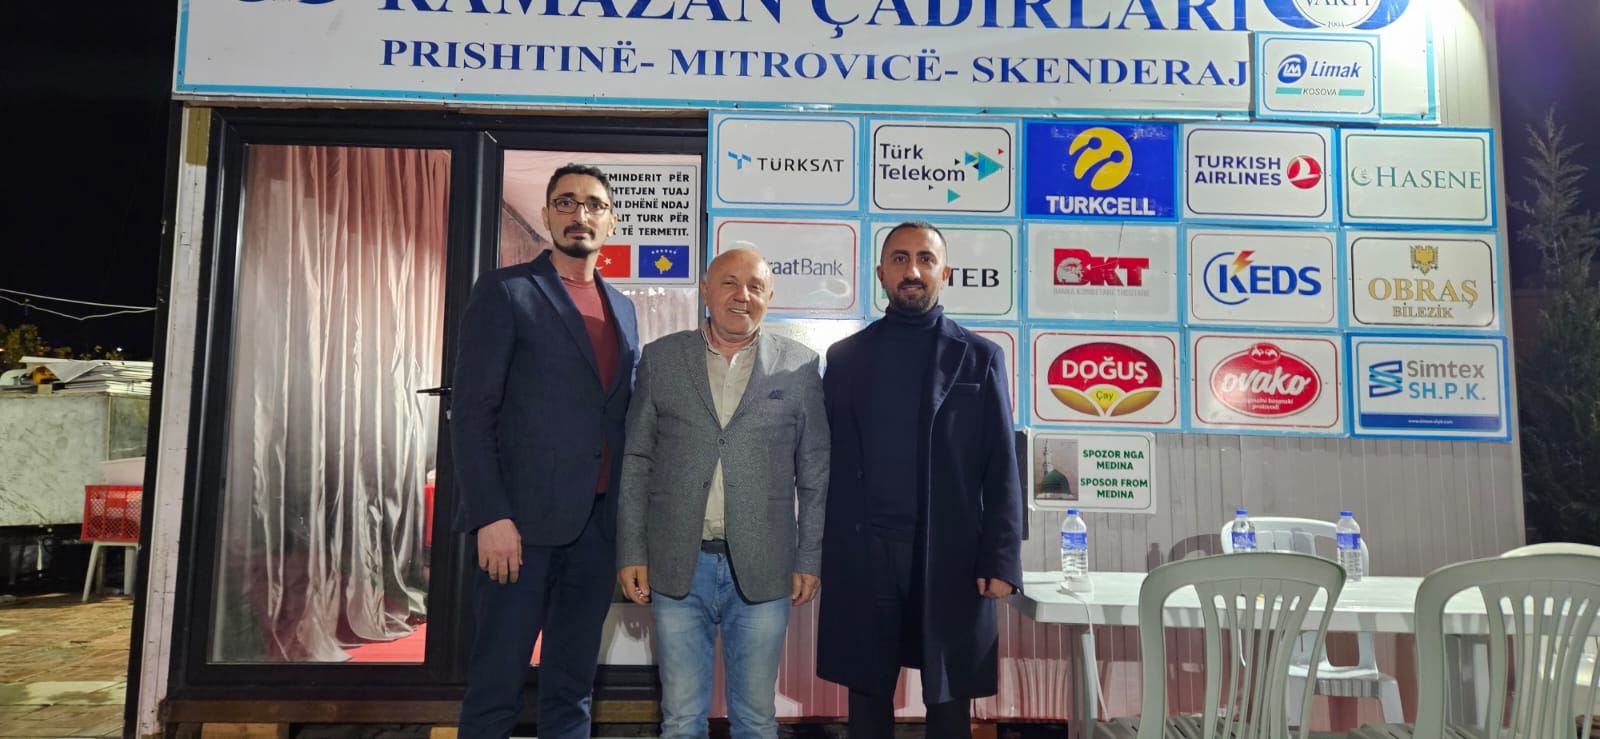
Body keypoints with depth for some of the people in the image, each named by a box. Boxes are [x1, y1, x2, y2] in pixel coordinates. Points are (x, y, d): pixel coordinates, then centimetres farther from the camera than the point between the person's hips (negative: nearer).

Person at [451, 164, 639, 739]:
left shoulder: (622, 309, 16)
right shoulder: (506, 291, -1)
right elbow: (471, 412, -8)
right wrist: (491, 516, -16)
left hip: (597, 524, 5)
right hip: (524, 520, -5)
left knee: (572, 687, 12)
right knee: (497, 686, 2)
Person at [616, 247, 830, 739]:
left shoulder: (799, 365, 2)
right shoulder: (660, 358, 4)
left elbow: (815, 471, 4)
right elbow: (635, 461, 5)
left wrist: (810, 559, 1)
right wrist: (631, 553, 0)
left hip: (763, 569, 0)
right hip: (676, 566, 1)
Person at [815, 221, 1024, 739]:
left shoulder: (980, 358, 5)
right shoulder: (845, 356, 8)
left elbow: (1001, 469, 0)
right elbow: (826, 459, 7)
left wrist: (1000, 561, -8)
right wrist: (815, 550, 2)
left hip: (951, 555, -1)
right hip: (861, 555, 1)